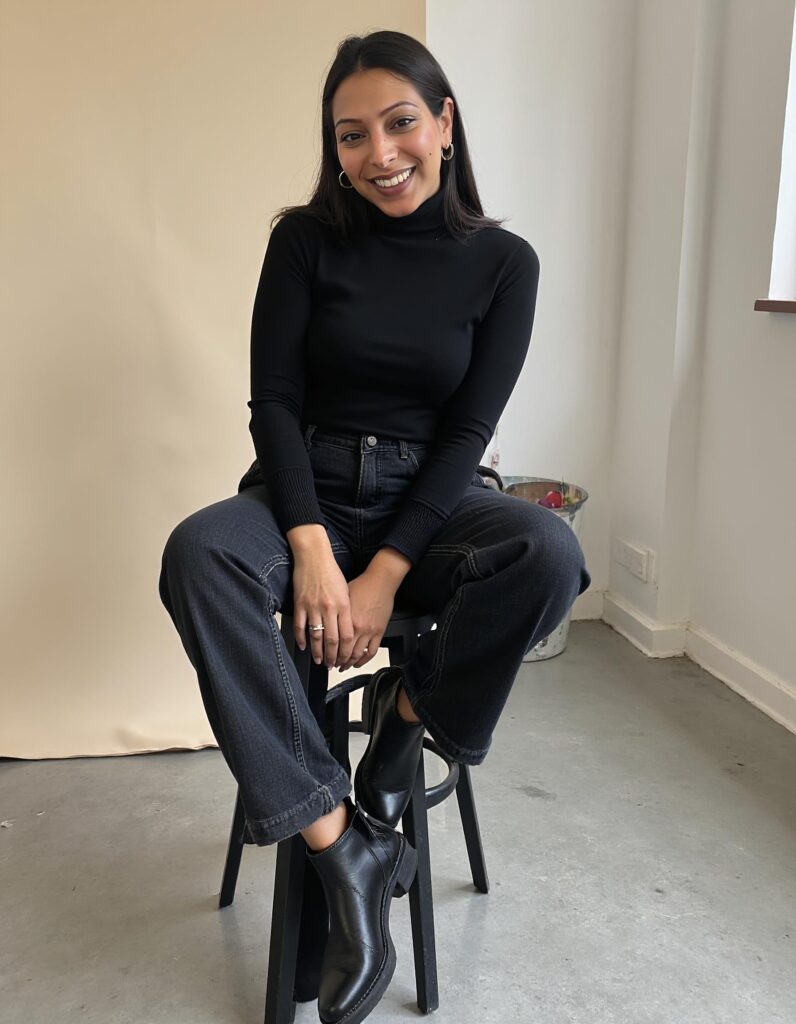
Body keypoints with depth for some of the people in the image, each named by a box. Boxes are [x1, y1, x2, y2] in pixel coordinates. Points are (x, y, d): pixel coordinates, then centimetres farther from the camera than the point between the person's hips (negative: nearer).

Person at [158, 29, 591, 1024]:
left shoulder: (502, 262, 0)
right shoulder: (306, 239, 1)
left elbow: (467, 430, -5)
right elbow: (274, 400, -4)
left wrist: (385, 573, -16)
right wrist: (312, 545, -19)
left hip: (430, 497, 0)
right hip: (309, 488, 1)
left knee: (548, 553, -33)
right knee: (195, 556, -32)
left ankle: (405, 721, -8)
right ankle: (342, 846, -26)